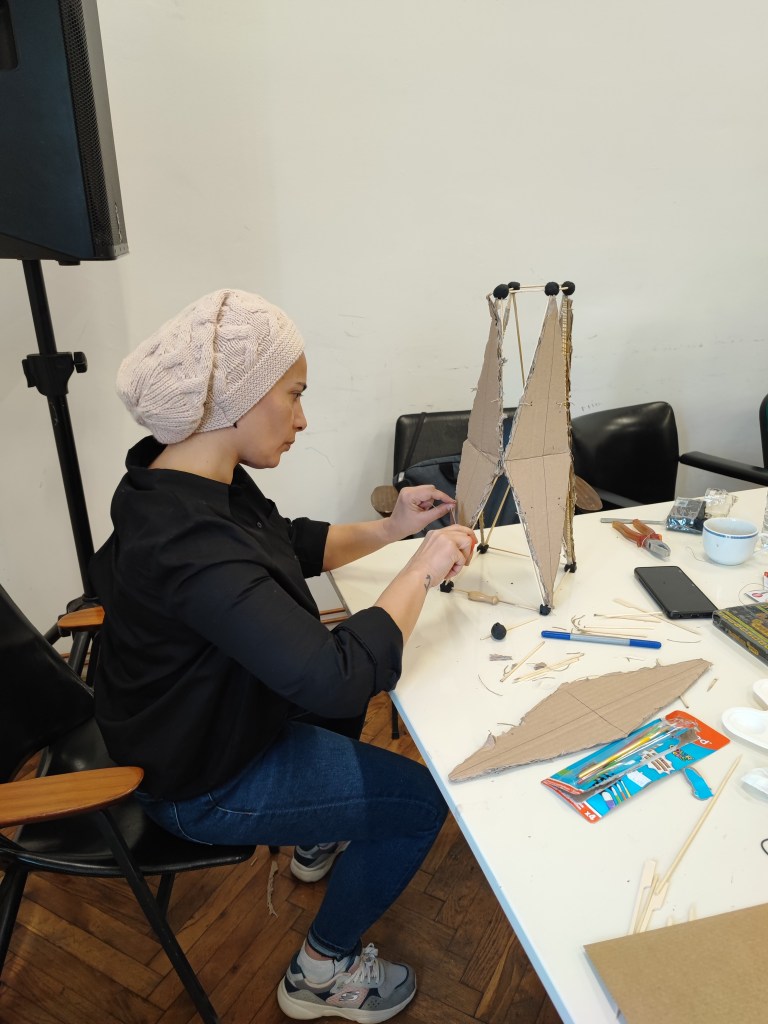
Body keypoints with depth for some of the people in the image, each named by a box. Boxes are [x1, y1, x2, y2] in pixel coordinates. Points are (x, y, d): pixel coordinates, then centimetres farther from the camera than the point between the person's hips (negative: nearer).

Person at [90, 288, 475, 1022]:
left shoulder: (184, 476, -8)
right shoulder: (193, 546, -38)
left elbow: (293, 545, 6)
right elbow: (337, 677, -40)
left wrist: (386, 530, -6)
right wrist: (422, 569, -28)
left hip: (209, 717, 9)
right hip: (206, 782, -9)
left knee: (343, 697, 28)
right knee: (422, 801, 1)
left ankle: (320, 840, 49)